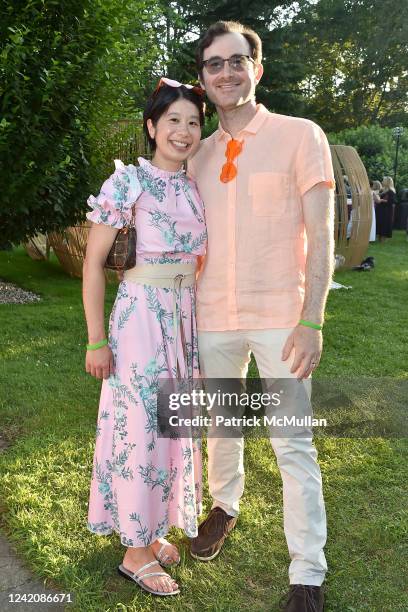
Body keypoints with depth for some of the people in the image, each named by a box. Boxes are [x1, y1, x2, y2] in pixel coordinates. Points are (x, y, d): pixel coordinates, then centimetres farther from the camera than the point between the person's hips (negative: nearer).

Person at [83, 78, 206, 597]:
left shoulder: (196, 188, 9)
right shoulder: (128, 179, -9)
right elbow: (93, 262, -9)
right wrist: (96, 340, -12)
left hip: (188, 315, 7)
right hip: (141, 311, -6)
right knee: (141, 423, 0)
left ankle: (152, 529, 34)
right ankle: (135, 551, 19)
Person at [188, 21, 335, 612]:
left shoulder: (300, 136, -3)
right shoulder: (199, 155, 11)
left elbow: (320, 236, -8)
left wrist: (311, 321, -15)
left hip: (280, 317, -4)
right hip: (214, 317, 5)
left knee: (293, 445, 0)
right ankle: (225, 505, 43)